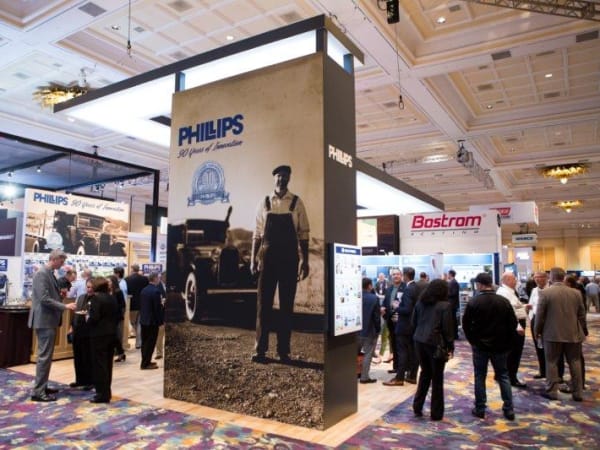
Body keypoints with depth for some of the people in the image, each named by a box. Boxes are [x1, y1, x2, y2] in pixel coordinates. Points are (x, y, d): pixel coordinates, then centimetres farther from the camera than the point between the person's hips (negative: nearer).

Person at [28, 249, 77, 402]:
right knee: (45, 356, -6)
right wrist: (65, 306, -22)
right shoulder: (42, 274, -17)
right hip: (44, 320, -10)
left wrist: (60, 294, 7)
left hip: (50, 319, 10)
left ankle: (42, 387, 26)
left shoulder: (50, 273, 14)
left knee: (47, 355, 16)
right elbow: (44, 299, -24)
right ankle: (37, 392, 1)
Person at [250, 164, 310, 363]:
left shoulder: (296, 203, 2)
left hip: (289, 258, -1)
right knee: (264, 302, 5)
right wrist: (253, 259, 2)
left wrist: (305, 261, -1)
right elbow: (257, 233, 7)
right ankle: (260, 349, 14)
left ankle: (283, 350, 16)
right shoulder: (264, 203, 6)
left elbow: (303, 234, 2)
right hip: (267, 256, 1)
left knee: (287, 304, 6)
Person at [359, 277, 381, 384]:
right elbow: (376, 316, -14)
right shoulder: (374, 298, -14)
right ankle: (364, 377, 4)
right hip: (370, 331, -4)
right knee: (368, 354, 3)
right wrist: (378, 330, -2)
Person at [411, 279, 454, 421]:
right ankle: (436, 413, 15)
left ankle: (417, 406, 18)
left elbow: (413, 322, 11)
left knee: (425, 373, 19)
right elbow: (447, 328, -9)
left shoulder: (420, 303, 8)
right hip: (436, 343, -5)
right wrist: (450, 345, 0)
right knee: (437, 377, 7)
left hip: (419, 341, 5)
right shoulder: (445, 305, -8)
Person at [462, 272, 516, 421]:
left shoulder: (473, 302, -10)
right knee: (503, 376, 13)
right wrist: (507, 341, 9)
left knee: (480, 377, 7)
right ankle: (509, 409, 13)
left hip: (480, 345, -2)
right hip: (500, 346, 2)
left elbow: (466, 324, -7)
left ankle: (480, 409, 11)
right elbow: (513, 323, -1)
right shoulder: (504, 301, -3)